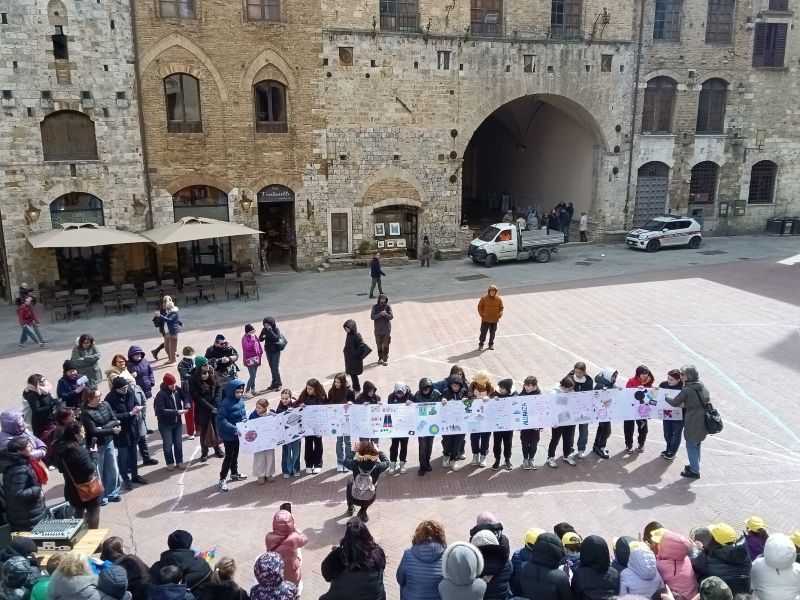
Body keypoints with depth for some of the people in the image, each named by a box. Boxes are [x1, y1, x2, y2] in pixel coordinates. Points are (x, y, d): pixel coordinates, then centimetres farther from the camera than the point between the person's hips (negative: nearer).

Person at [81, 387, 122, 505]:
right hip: (96, 446, -5)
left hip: (109, 442, 6)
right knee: (98, 472, 7)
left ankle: (112, 493, 31)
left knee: (113, 469, 14)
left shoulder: (105, 404, -3)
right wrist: (112, 430, -20)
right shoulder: (85, 412, -18)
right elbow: (94, 431, -22)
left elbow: (115, 421, -5)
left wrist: (103, 428, -19)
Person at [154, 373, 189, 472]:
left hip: (177, 422, 4)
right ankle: (170, 463, 24)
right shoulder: (161, 395, -21)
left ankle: (179, 461, 28)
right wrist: (176, 412, -30)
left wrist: (186, 406, -23)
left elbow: (185, 397, -1)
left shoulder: (177, 390, -7)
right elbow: (161, 410, -27)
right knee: (168, 444, 6)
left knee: (178, 443, 13)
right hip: (165, 424, -4)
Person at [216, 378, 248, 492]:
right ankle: (222, 480, 15)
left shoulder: (240, 400, -1)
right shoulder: (225, 403, -23)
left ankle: (234, 473, 40)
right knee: (229, 456, 1)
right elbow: (221, 420, -27)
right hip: (229, 435, -7)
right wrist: (233, 429, -29)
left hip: (238, 434, 7)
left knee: (235, 454, 22)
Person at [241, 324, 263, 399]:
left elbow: (258, 345, 17)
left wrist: (260, 353, 9)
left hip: (256, 358, 7)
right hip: (249, 360, -7)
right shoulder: (245, 338, -14)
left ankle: (253, 389, 29)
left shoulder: (254, 336, 8)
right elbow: (248, 347, -27)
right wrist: (252, 339, -28)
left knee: (253, 375, 16)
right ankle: (246, 392, -6)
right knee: (252, 376, -13)